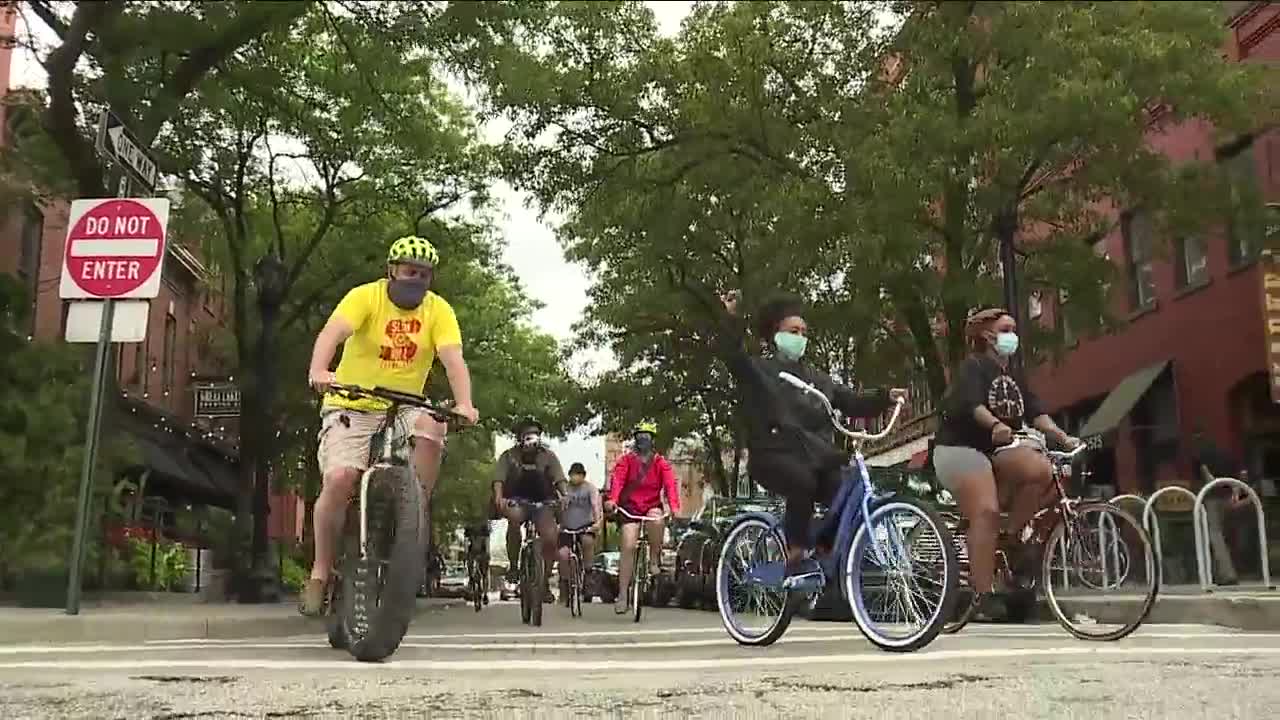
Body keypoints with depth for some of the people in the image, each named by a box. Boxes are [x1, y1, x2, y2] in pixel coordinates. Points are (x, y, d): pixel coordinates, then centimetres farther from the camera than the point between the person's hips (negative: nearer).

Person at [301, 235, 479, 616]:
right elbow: (332, 332, -27)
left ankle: (416, 515, -12)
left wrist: (464, 404, -36)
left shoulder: (438, 310, -4)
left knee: (431, 427, -32)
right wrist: (319, 371, -48)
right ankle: (320, 573, -2)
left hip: (403, 408, 2)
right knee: (338, 480, -21)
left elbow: (453, 358, -17)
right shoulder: (365, 297, -10)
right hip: (353, 406, -2)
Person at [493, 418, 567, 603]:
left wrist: (564, 495, -32)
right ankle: (513, 566, -20)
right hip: (516, 500, -2)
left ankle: (545, 582, 5)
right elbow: (499, 479, -16)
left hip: (542, 501, 2)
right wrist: (498, 497, -36)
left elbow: (559, 479, -11)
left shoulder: (548, 455, -1)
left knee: (551, 538, -16)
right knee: (514, 517, -37)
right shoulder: (509, 456, -4)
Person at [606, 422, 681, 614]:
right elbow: (617, 479, -17)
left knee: (656, 520, -35)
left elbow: (670, 483, -13)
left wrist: (674, 507, -31)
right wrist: (612, 500, -37)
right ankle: (623, 595, -6)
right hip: (629, 508, 0)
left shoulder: (660, 462, 0)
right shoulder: (626, 460, -2)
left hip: (652, 506, 0)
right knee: (628, 547, -12)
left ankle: (654, 559, -10)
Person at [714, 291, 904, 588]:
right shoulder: (758, 370, 8)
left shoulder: (816, 377, 23)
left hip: (816, 456, 5)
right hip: (775, 455, -5)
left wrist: (885, 397, -3)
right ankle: (797, 559, -24)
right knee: (803, 482, -36)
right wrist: (731, 317, -29)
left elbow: (854, 403, 15)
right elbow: (731, 352, -13)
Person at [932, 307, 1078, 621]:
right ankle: (982, 594, -25)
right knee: (986, 513, -25)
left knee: (1043, 469, -23)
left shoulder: (1014, 377, 17)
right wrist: (996, 425, -45)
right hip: (961, 448, -7)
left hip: (999, 450, 7)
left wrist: (1063, 437, -11)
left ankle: (1014, 537, -7)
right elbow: (971, 403, -25)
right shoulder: (973, 367, -6)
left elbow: (1036, 413, 6)